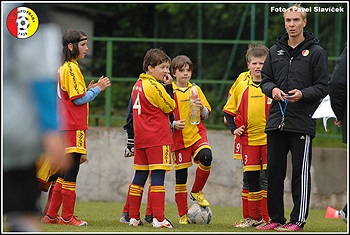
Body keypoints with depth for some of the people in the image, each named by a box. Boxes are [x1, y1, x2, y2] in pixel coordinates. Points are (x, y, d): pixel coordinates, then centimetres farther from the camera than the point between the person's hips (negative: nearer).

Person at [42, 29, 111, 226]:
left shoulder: (64, 68, 19)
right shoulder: (72, 69, -11)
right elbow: (78, 99, -15)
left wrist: (89, 89, 12)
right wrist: (97, 89, -5)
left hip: (67, 127, 10)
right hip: (73, 128, -10)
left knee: (66, 173, 13)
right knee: (70, 174, -5)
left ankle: (51, 215, 15)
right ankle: (67, 217, -2)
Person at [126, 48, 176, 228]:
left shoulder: (138, 85, 13)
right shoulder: (155, 86, -13)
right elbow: (170, 107, -5)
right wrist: (169, 86, -1)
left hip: (140, 139, 8)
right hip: (157, 139, -8)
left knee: (139, 177, 11)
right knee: (158, 177, -9)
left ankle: (133, 217, 12)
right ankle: (158, 219, -13)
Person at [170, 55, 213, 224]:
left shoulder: (196, 89, 10)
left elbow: (206, 115, 14)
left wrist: (202, 108, -8)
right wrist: (173, 124, -14)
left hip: (197, 134, 2)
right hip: (178, 138, -2)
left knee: (206, 157, -27)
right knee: (180, 176, -1)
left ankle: (197, 191, -2)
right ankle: (183, 215, 7)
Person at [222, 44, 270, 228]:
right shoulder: (241, 84, 6)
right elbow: (229, 110, 15)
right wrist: (234, 128, 5)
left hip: (269, 138, -3)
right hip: (248, 139, 3)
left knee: (267, 178, -5)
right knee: (250, 179, 6)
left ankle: (267, 218, -2)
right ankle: (252, 217, 13)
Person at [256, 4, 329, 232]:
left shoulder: (316, 52, 1)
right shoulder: (275, 51, 14)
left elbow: (322, 87, -1)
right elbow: (265, 80, 18)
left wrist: (303, 94, -17)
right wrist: (272, 89, -4)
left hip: (302, 122, -5)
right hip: (276, 120, 5)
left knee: (301, 174, -2)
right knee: (274, 172, 6)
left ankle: (298, 220, 2)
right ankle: (276, 219, 15)